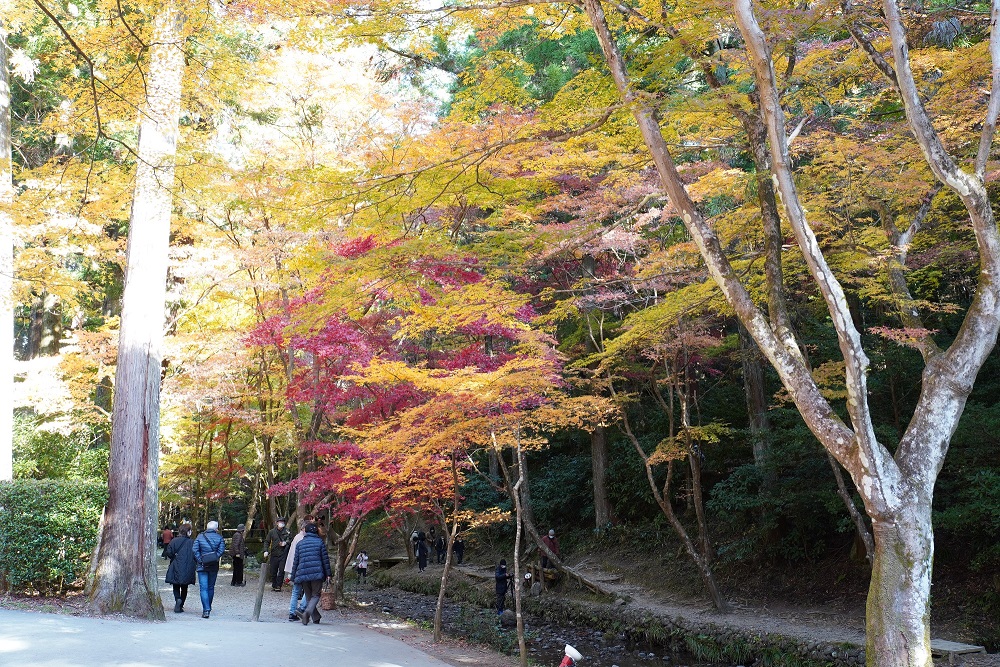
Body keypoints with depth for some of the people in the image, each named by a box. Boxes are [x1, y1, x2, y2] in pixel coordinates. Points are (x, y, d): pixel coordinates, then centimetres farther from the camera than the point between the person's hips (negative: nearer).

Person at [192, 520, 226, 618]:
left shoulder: (200, 537, 2)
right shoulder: (219, 538, 2)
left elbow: (194, 549, -8)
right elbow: (221, 550, -11)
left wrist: (200, 561, -7)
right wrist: (215, 558, -7)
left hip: (202, 566, -2)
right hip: (214, 566, 2)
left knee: (203, 588, -5)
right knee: (211, 587, 16)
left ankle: (206, 610, -17)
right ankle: (208, 607, 28)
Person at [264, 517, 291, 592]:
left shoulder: (287, 531, 2)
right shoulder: (272, 531, 5)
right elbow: (267, 541, 9)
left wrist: (286, 542, -12)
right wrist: (266, 550, -3)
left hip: (283, 554, -2)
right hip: (274, 554, 2)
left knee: (281, 571, -8)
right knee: (273, 571, 8)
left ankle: (278, 586, -1)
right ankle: (273, 585, 22)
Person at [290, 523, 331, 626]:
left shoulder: (300, 544, 12)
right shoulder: (320, 542, 4)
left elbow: (295, 561, 12)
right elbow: (325, 559, 4)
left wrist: (293, 576, 18)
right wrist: (328, 573, 10)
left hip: (302, 574, 3)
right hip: (317, 573, -3)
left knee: (309, 596, 15)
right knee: (315, 595, 5)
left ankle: (316, 617, 13)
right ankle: (308, 611, -21)